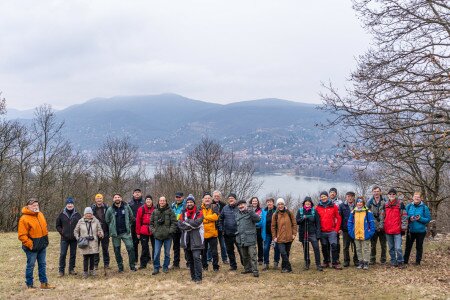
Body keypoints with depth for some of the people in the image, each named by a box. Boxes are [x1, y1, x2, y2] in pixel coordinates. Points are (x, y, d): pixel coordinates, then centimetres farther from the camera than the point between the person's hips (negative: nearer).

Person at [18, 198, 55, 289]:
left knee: (42, 264, 13)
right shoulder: (24, 218, -17)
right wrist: (30, 244, -20)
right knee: (30, 265, 4)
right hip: (32, 247, -7)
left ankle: (44, 283, 21)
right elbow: (22, 235, -18)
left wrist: (46, 239, 14)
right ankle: (29, 285, 16)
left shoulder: (40, 214, 6)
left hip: (42, 246, 7)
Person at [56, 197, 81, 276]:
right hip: (64, 238, -1)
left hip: (74, 238, 1)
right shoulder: (62, 214, 1)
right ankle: (61, 270, 6)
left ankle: (71, 269, 19)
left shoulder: (77, 215, 2)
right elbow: (58, 225, 8)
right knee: (63, 254, -2)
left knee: (73, 254, 8)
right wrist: (62, 232, -5)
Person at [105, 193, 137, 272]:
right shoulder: (110, 209, -2)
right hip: (115, 233, 1)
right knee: (117, 250, 6)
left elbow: (131, 217, 9)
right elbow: (107, 220, 9)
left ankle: (132, 266, 3)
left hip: (126, 232, -1)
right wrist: (113, 227, 7)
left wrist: (128, 226, 6)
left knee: (130, 248, -8)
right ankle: (120, 267, 18)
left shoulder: (126, 207, -1)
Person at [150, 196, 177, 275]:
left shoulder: (170, 211, -3)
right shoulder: (155, 212, 5)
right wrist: (153, 230, -1)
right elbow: (151, 223, 11)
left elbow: (174, 222, -5)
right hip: (158, 236, 1)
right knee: (156, 253, -1)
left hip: (167, 236, -1)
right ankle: (156, 268, 9)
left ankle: (165, 267, 22)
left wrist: (170, 231, -14)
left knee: (167, 253, 9)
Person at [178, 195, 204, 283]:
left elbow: (197, 223, -17)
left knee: (196, 257, -14)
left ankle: (198, 278, -11)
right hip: (186, 239, 5)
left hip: (196, 239, -5)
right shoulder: (183, 213, 10)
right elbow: (180, 224, -4)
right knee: (190, 259, 12)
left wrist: (186, 222, -9)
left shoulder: (199, 212, -1)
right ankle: (193, 276, 22)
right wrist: (191, 224, -13)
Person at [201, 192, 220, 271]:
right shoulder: (200, 208, 3)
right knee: (203, 251, 14)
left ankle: (215, 266, 15)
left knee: (214, 251, 4)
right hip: (203, 233, 2)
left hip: (212, 233, -2)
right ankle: (204, 266, 28)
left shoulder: (214, 207, -1)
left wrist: (204, 217, -16)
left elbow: (215, 216, -17)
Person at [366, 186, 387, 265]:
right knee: (373, 245, 9)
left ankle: (383, 259, 18)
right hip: (373, 227, 1)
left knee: (383, 245, 8)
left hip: (382, 226, -1)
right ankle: (372, 259, 19)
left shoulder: (385, 201, -2)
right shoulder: (370, 201, 3)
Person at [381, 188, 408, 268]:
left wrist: (403, 227, -6)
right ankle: (393, 262, 20)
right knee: (391, 248, 11)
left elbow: (404, 216, -1)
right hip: (388, 230, 4)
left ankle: (400, 262, 4)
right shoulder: (385, 205, 11)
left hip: (397, 230, -4)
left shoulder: (400, 204, -1)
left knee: (398, 248, -10)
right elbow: (383, 217, 18)